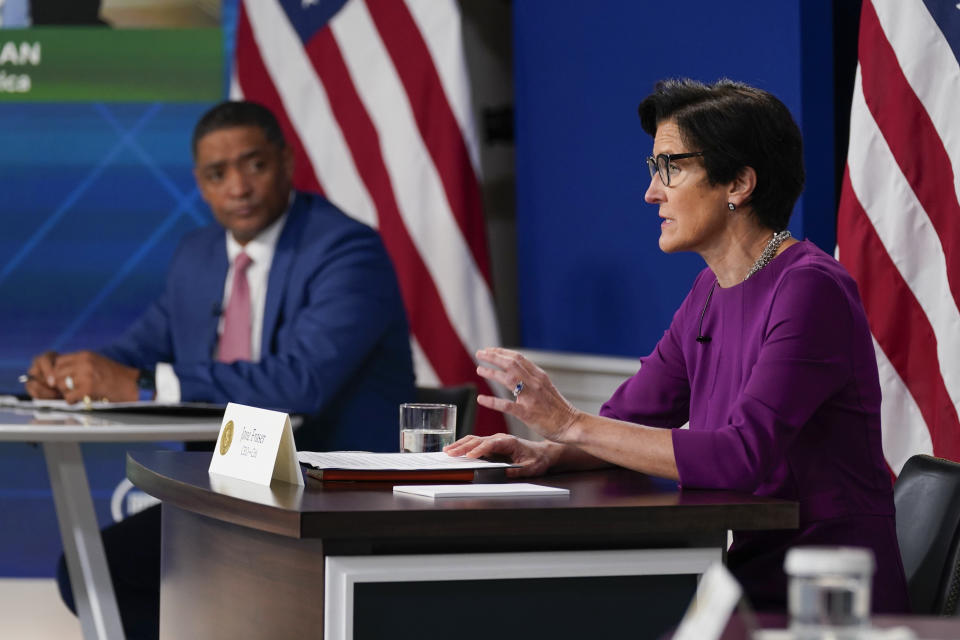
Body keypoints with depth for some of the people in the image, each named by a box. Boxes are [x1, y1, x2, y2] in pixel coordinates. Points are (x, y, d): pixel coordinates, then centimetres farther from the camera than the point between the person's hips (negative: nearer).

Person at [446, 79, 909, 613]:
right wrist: (546, 453, -6)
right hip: (754, 583, 8)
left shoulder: (811, 290, -16)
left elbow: (742, 457, -25)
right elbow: (628, 419, 16)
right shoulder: (711, 293, 12)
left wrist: (571, 424, -24)